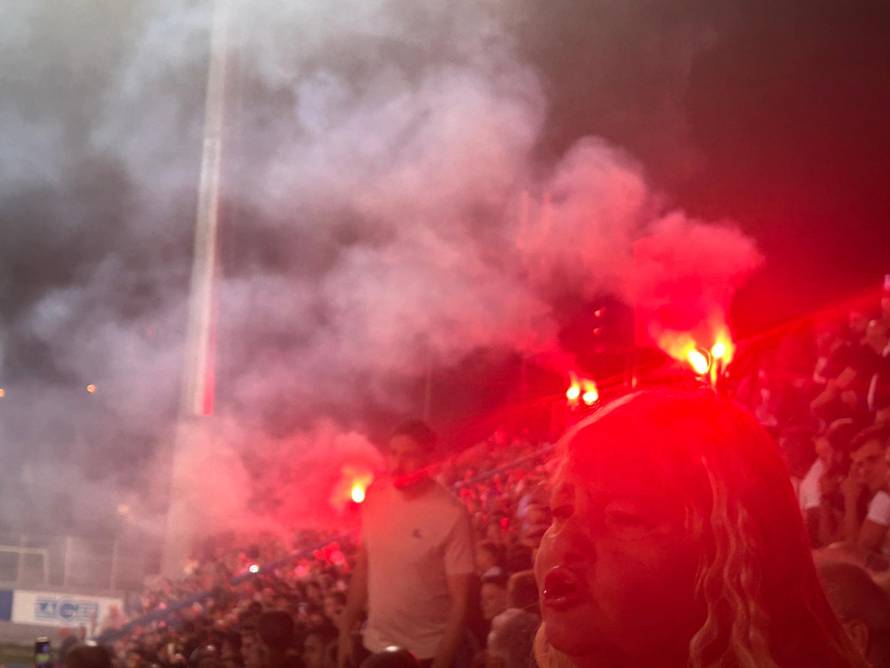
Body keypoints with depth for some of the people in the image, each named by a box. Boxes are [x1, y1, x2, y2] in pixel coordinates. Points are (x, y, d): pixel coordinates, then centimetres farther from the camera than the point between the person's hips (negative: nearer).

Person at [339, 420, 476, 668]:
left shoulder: (452, 515, -18)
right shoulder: (375, 497, -3)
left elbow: (460, 601, -15)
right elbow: (363, 568, 8)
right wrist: (346, 631, 8)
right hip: (375, 645, 4)